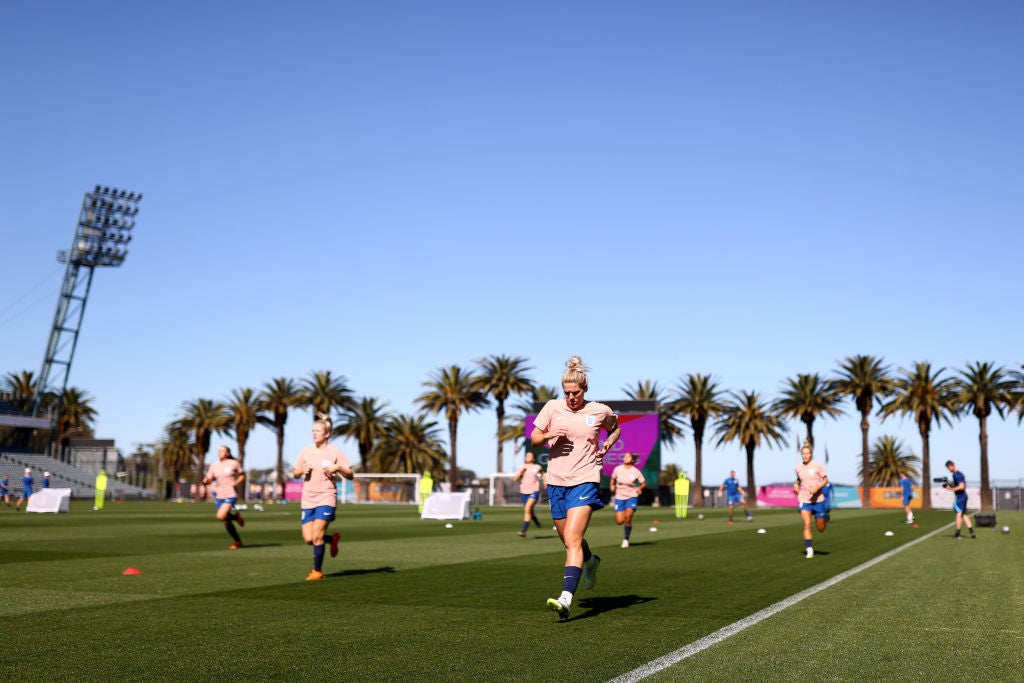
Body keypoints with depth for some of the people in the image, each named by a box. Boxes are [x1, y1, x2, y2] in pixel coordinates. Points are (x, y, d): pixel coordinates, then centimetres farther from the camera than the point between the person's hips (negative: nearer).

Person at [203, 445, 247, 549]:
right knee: (226, 522, 8)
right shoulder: (214, 465, 6)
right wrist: (205, 481, -17)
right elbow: (209, 480, 6)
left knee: (221, 516, -24)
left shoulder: (234, 463, -4)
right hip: (219, 496, 5)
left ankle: (236, 516, 7)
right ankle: (238, 541, 26)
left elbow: (242, 475, 7)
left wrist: (237, 482, -11)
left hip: (231, 495, -5)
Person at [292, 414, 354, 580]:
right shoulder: (305, 451, 8)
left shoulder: (335, 452, -3)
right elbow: (295, 474, 17)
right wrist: (302, 470, -5)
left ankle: (317, 571, 6)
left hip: (326, 498, -4)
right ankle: (332, 539, 29)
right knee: (308, 539, -1)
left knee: (317, 536, -12)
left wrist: (338, 468, -19)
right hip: (308, 499, 4)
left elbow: (350, 475, -1)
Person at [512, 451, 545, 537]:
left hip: (534, 491, -4)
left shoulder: (537, 467, 2)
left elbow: (542, 473, 26)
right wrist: (521, 471, -13)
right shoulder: (522, 467, 5)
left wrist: (545, 481, 13)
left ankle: (523, 531, -24)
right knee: (530, 511, 17)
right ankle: (537, 522, 49)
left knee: (527, 509, -22)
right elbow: (515, 479, -1)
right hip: (524, 492, 4)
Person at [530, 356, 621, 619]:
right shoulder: (552, 407, 1)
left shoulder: (600, 411, 0)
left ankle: (566, 599, -26)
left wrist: (607, 446, 1)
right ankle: (590, 561, 50)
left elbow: (615, 428, 21)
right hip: (557, 481, 4)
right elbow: (534, 438, 7)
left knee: (572, 539, -18)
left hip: (585, 481, -4)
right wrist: (549, 435, -15)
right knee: (568, 538, 16)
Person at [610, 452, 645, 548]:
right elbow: (613, 479, 16)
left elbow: (644, 483, 5)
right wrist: (612, 486, -3)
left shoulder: (636, 472, -6)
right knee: (619, 521, -7)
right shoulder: (617, 469, -1)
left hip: (632, 496, -2)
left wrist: (639, 488, -14)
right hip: (619, 497, 2)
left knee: (628, 517, -21)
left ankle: (626, 540, -1)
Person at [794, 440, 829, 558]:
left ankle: (825, 517, 44)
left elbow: (825, 479, -3)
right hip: (804, 500, 1)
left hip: (818, 500, -1)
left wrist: (817, 487, -19)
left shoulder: (817, 465, -8)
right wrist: (796, 485, 0)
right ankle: (809, 550, -9)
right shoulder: (798, 467, 2)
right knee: (807, 525, -15)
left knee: (821, 529, 10)